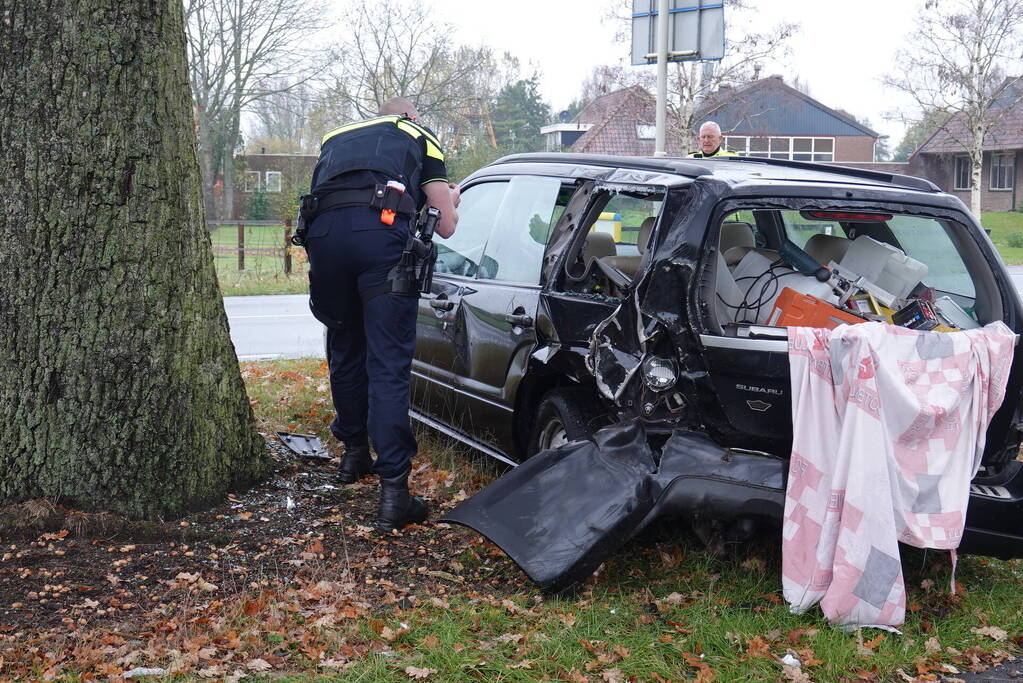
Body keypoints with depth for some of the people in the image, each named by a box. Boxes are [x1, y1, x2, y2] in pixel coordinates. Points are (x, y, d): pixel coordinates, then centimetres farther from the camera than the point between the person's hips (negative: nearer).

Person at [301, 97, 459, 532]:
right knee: (389, 364, -4)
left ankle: (354, 453, 38)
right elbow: (445, 226, 20)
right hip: (382, 227, -4)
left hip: (323, 230, 4)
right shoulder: (418, 136, 26)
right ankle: (393, 490, -8)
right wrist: (450, 200, 42)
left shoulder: (336, 138, 37)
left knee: (344, 350, 22)